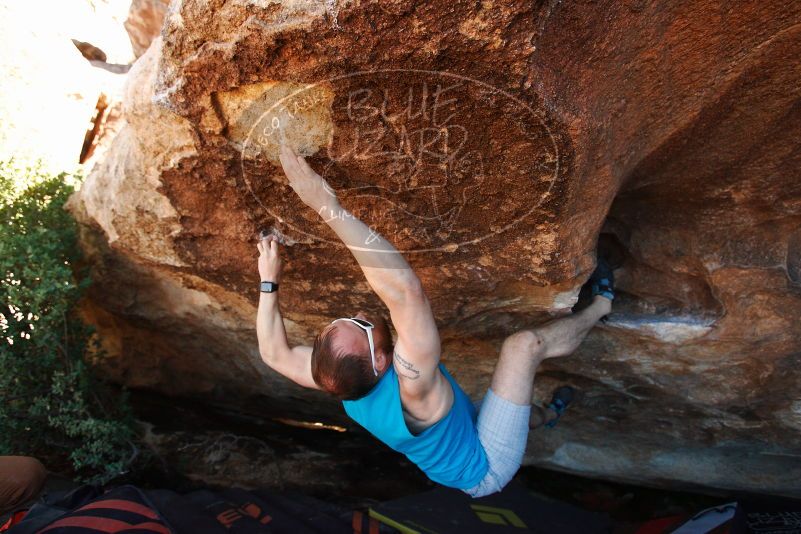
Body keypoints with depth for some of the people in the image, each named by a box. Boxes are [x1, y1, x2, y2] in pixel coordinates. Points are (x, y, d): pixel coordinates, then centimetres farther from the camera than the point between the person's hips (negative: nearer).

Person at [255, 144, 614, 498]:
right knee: (524, 344, -15)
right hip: (488, 467, -7)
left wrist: (269, 281, -9)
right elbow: (405, 290, -56)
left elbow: (274, 354, -7)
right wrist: (330, 208, -59)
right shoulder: (411, 384, -42)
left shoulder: (345, 384, -22)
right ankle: (599, 305, 12)